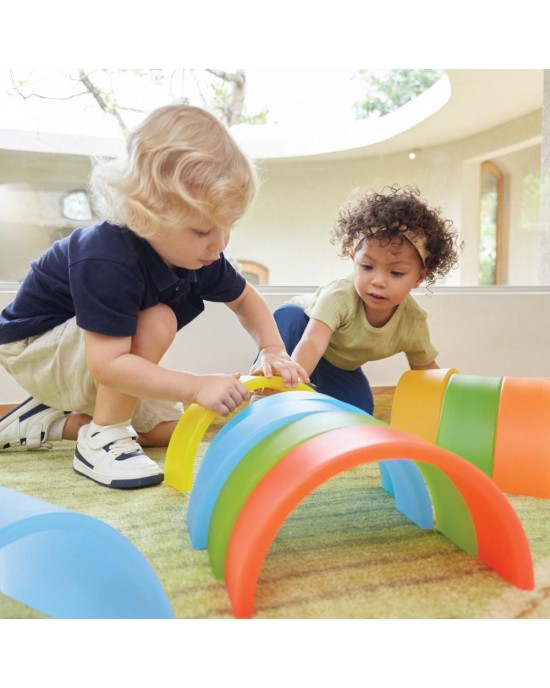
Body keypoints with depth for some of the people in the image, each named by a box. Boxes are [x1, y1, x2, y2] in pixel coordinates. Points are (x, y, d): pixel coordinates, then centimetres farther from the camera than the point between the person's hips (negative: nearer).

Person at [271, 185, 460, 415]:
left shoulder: (413, 323, -26)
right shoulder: (340, 296, -42)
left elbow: (426, 369, -8)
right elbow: (312, 344, -53)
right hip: (303, 324, -4)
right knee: (290, 314, -38)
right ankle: (266, 396, -29)